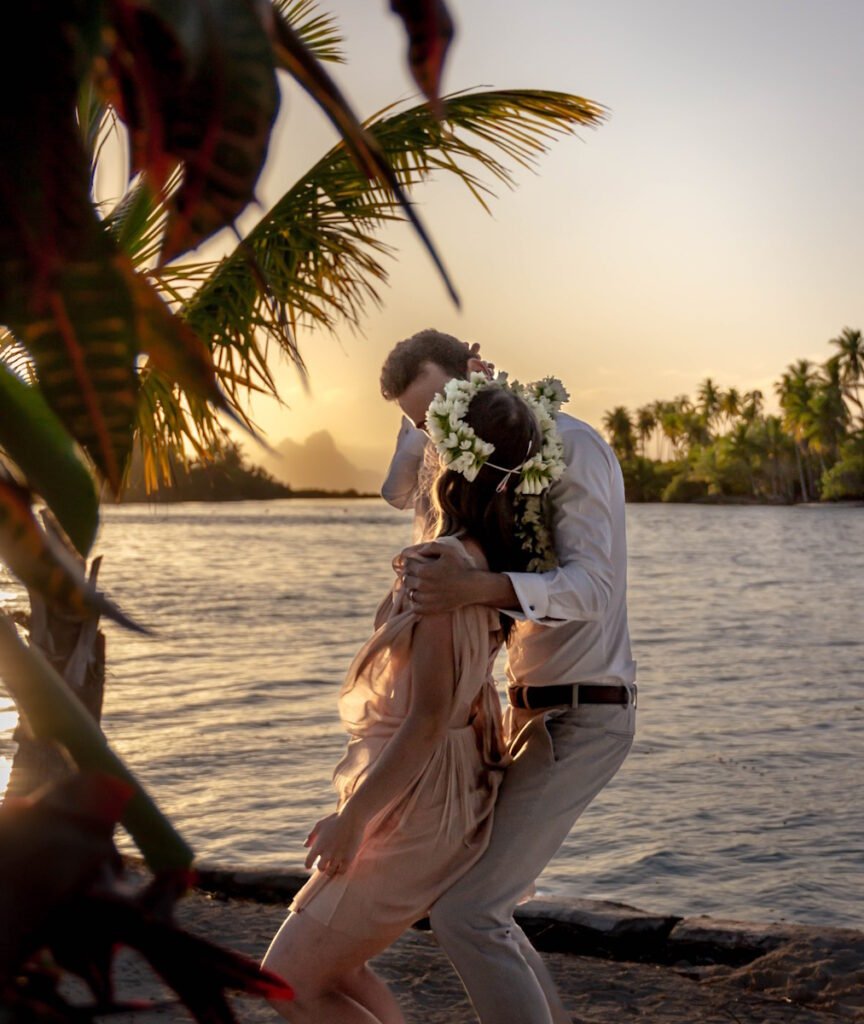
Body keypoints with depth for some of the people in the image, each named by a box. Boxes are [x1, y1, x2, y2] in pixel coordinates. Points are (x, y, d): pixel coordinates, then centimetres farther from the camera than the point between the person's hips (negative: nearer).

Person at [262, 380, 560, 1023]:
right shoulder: (485, 560, 1)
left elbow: (427, 720, -26)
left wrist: (352, 818, -18)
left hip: (416, 812, -9)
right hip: (431, 802, 9)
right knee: (333, 967, 22)